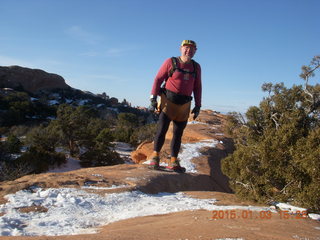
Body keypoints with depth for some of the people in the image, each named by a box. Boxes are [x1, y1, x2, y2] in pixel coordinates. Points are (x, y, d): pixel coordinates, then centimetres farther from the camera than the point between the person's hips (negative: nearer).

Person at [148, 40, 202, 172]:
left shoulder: (196, 67, 10)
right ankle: (155, 156, 0)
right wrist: (153, 99, -10)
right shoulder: (170, 62, -2)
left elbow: (197, 87, 14)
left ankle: (173, 162, 14)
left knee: (178, 134, 6)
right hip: (168, 101, -4)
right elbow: (158, 79, -3)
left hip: (184, 105, 4)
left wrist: (198, 106, 10)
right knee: (162, 129, -12)